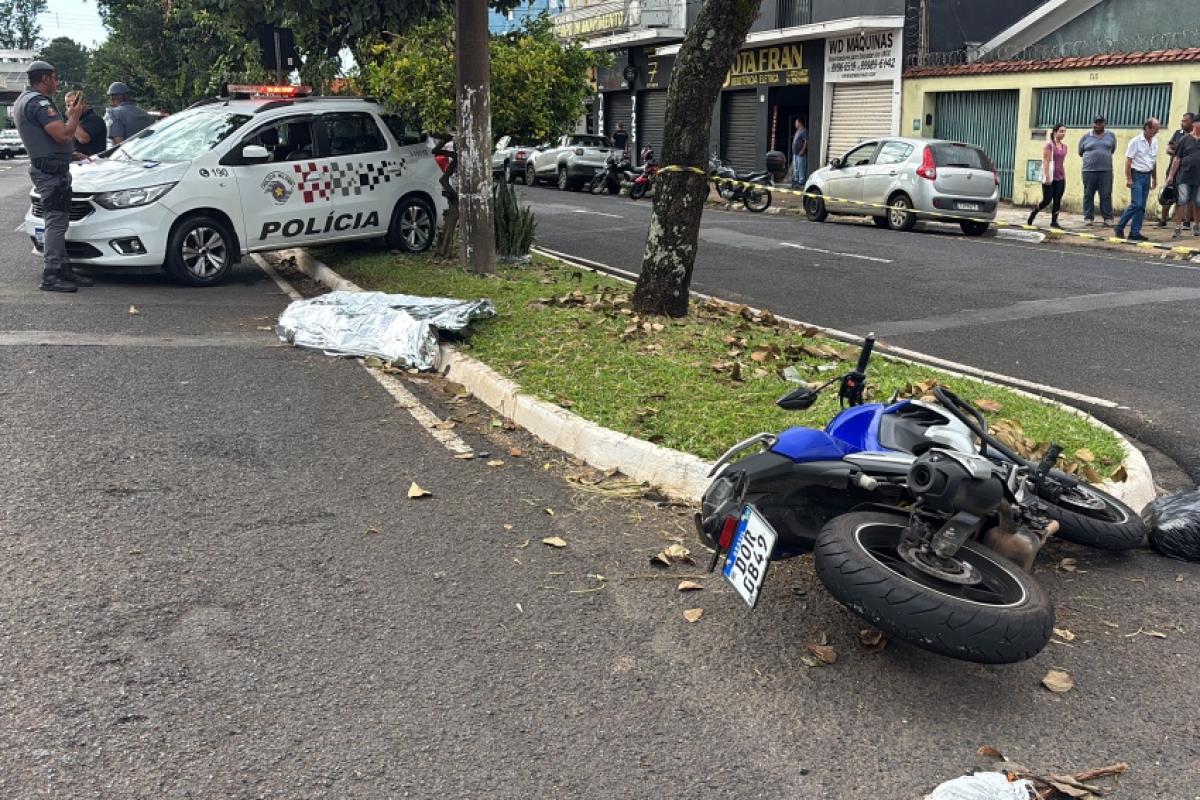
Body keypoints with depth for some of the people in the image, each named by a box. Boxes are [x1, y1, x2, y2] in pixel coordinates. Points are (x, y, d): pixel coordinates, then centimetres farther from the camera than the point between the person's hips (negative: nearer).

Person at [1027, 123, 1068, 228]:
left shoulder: (1064, 146, 12)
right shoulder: (1049, 145, -6)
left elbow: (1063, 163, 17)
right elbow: (1045, 162, -11)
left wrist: (1065, 178, 14)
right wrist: (1047, 177, -17)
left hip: (1060, 178, 6)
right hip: (1050, 178, -6)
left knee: (1057, 200, 0)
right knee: (1047, 200, -4)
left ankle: (1054, 221, 3)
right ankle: (1033, 213, 18)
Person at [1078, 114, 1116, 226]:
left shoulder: (1111, 135, 10)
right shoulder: (1085, 137, 6)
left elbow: (1113, 150, 19)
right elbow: (1080, 153, 14)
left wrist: (1105, 156, 18)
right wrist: (1091, 157, 14)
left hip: (1106, 170, 1)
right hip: (1089, 170, 0)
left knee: (1106, 195, -2)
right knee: (1088, 195, 1)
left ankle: (1108, 218, 0)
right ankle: (1088, 218, 7)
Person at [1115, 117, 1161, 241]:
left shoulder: (1155, 142, 10)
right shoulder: (1136, 141, -10)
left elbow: (1154, 161, 17)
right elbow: (1128, 160, -11)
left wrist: (1155, 178, 17)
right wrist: (1128, 178, -16)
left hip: (1147, 175, 7)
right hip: (1137, 175, -7)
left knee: (1142, 206, 5)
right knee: (1136, 204, -14)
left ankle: (1135, 233, 8)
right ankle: (1120, 227, 0)